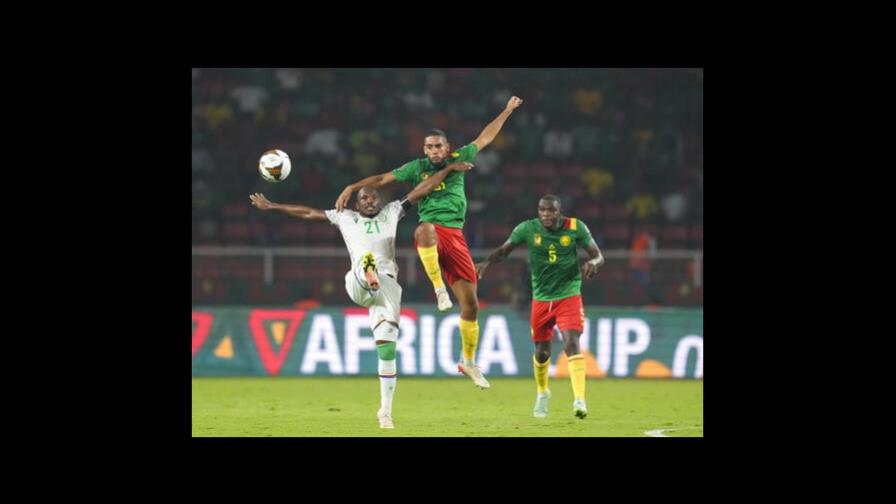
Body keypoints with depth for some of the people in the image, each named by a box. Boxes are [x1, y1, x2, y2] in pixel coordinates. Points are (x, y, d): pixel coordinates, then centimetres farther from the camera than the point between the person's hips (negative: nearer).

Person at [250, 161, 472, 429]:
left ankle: (385, 410, 5)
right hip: (357, 284, -1)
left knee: (387, 350, -2)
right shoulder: (345, 218, 23)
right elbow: (308, 213, 28)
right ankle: (370, 277, -76)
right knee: (368, 259, -38)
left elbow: (421, 190, 24)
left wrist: (449, 169, 22)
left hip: (388, 286, 1)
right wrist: (271, 206, 31)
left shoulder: (392, 212, 24)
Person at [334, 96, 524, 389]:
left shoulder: (459, 160, 14)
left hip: (455, 236, 3)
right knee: (425, 229, -45)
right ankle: (438, 287, -34)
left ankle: (469, 362, 15)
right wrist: (352, 188, -6)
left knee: (470, 303, 1)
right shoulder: (418, 168, 7)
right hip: (432, 230, -3)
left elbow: (485, 138, 25)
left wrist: (507, 111, 31)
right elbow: (383, 178, 5)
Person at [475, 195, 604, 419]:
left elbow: (598, 256, -3)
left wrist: (592, 262, -28)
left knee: (571, 342, -21)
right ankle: (542, 393, 41)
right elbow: (503, 250, -2)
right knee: (542, 350, 12)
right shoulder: (528, 229, -8)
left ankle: (579, 400, -25)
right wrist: (487, 262, -23)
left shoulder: (576, 228, -9)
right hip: (541, 298, 2)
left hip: (569, 296, -2)